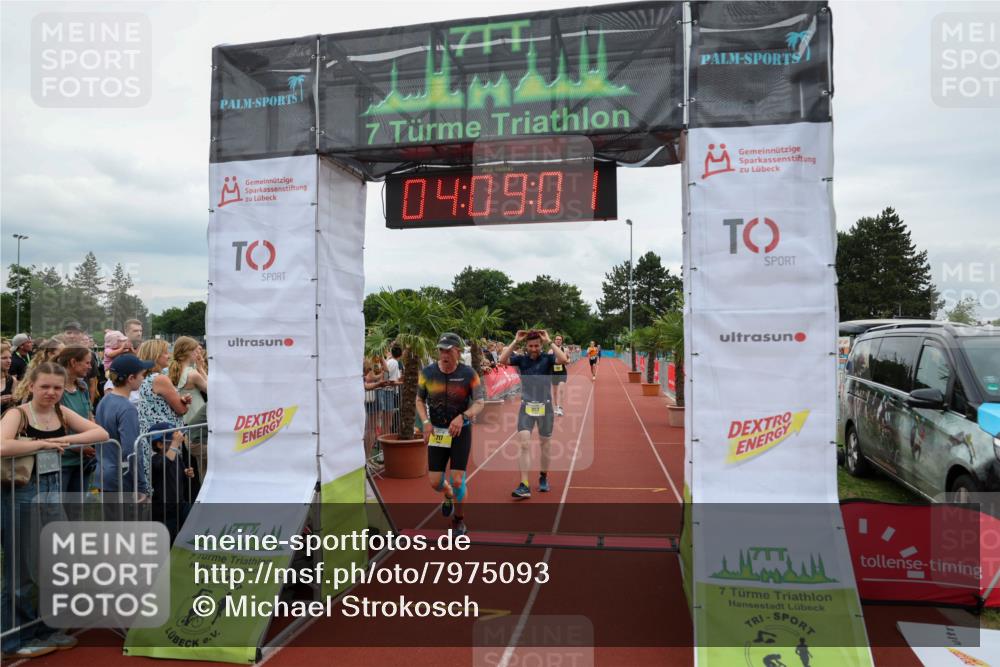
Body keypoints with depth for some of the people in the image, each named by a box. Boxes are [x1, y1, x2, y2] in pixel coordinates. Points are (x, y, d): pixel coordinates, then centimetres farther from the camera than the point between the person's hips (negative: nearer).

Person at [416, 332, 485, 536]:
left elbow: (480, 402, -10)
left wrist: (463, 416, -28)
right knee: (435, 482, 3)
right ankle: (448, 496, 41)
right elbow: (419, 400, 6)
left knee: (457, 480, -5)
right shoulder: (427, 372, -5)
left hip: (461, 431, -2)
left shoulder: (468, 374, -11)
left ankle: (458, 519, 23)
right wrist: (425, 422, -10)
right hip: (437, 431, 2)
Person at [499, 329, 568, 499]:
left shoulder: (547, 358, -3)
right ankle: (524, 486, -9)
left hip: (545, 407, 0)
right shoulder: (521, 359, 0)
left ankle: (543, 477, 34)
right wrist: (515, 342, -15)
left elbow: (564, 360, -22)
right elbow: (502, 360, -15)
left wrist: (549, 342, -19)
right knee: (523, 444, -10)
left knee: (544, 444, 13)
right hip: (526, 407, 0)